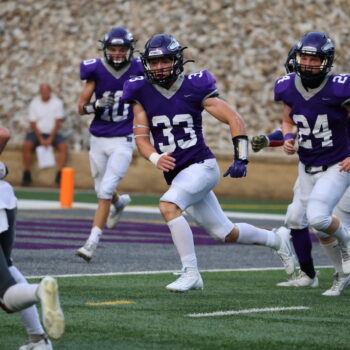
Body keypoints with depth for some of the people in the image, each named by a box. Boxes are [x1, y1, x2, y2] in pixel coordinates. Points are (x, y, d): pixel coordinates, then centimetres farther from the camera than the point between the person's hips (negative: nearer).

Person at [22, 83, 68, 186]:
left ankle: (59, 175, -25)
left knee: (64, 146, -28)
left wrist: (50, 139, -15)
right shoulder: (34, 103, 1)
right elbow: (33, 124, -2)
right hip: (38, 132, 0)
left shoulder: (57, 102, -1)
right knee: (26, 145, -29)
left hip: (53, 133, 0)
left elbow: (58, 123, -4)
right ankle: (26, 174, -21)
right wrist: (41, 139, -14)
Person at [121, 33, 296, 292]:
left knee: (168, 205, -30)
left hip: (201, 165, -5)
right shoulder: (142, 92, 1)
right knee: (227, 234, 12)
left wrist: (241, 159, -14)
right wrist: (156, 158, -22)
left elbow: (234, 119, -6)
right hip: (176, 173, 5)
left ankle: (191, 273, -24)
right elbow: (141, 137, -2)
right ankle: (276, 239, 39)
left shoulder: (195, 87, -8)